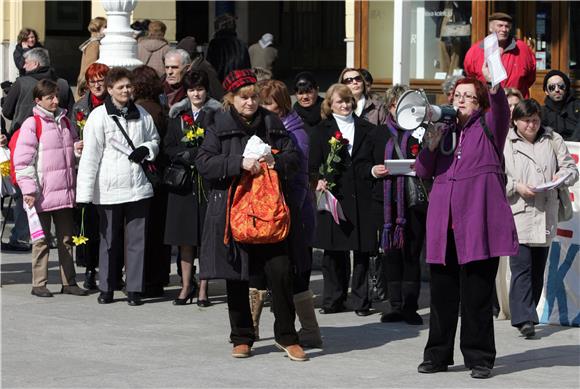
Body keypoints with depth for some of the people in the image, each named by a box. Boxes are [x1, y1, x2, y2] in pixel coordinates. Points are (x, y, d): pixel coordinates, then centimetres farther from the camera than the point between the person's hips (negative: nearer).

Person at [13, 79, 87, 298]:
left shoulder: (65, 122, 13)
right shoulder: (32, 124, -7)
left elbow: (71, 153, 25)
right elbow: (22, 160, -10)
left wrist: (78, 149, 1)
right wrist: (28, 190, -16)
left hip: (65, 192, 6)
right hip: (42, 194, -6)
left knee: (66, 238, 10)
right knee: (42, 239, 0)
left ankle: (69, 282, 17)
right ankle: (39, 284, 6)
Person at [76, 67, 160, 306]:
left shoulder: (141, 114, 9)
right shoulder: (99, 116, -4)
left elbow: (154, 140, 24)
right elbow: (90, 155, -6)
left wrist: (146, 149, -2)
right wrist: (85, 194, -10)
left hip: (138, 188, 3)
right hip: (109, 190, -3)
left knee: (137, 239, 2)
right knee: (110, 240, 6)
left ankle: (134, 289, 9)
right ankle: (106, 289, 16)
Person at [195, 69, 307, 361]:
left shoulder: (272, 124, 9)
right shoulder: (219, 127, 2)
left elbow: (293, 158, 7)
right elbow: (203, 162, -10)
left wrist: (273, 161, -14)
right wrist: (239, 163, -20)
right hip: (231, 211, -1)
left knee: (281, 271, -6)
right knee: (236, 279, 5)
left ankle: (286, 336, 5)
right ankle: (242, 339, 17)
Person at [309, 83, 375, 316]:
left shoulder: (366, 129, 14)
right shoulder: (322, 131, 11)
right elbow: (313, 165, 5)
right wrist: (320, 180, -12)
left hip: (361, 197, 0)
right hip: (334, 196, 0)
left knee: (362, 250, 0)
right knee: (334, 252, 2)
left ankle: (361, 300, 7)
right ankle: (334, 299, 11)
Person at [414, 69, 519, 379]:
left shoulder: (488, 127, 6)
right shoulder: (444, 130, 18)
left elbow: (501, 110, -17)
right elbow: (422, 171, 12)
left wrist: (494, 87, -35)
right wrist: (431, 145, -5)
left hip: (478, 222, -4)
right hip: (443, 223, 4)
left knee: (477, 294, -2)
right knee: (442, 292, 9)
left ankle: (479, 357, 6)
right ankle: (438, 355, 19)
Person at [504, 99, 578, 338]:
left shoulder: (553, 140, 11)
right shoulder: (504, 143, 2)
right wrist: (517, 187, -16)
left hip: (546, 216, 4)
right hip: (517, 215, -4)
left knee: (538, 269, 8)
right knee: (521, 267, -12)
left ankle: (526, 316, 18)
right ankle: (524, 318, -17)